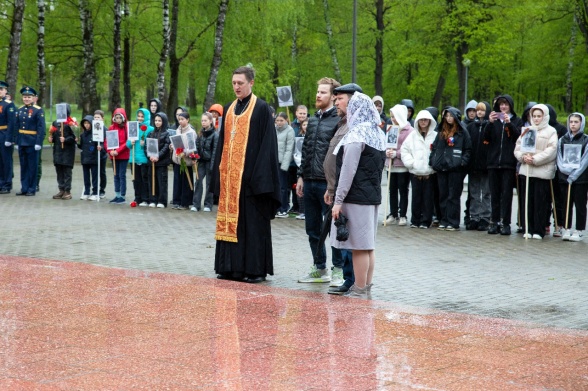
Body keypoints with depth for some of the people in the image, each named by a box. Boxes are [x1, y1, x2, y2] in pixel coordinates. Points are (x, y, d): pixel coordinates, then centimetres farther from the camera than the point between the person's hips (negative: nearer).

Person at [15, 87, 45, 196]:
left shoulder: (38, 110, -7)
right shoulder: (20, 110, 11)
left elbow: (41, 128, -11)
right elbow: (17, 126, 14)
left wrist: (38, 143, -16)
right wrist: (16, 141, 10)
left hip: (32, 143, -5)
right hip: (21, 142, 5)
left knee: (32, 166, 1)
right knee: (23, 166, 9)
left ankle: (32, 189, 8)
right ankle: (24, 188, 15)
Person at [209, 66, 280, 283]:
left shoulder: (261, 109, -4)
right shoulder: (229, 109, 14)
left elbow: (267, 144, -9)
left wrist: (260, 177, -15)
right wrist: (219, 172, 10)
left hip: (250, 176, -6)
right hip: (229, 176, 6)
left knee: (253, 222, -2)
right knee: (230, 221, 7)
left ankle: (256, 269, 4)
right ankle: (231, 267, 13)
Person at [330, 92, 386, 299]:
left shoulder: (356, 134, -12)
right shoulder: (378, 135, 13)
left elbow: (348, 170, -16)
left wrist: (338, 200, -14)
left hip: (356, 196, -9)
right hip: (373, 195, 9)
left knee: (359, 246, -5)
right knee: (368, 245, 12)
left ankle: (360, 290, -3)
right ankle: (366, 287, 17)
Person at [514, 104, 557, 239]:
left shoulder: (551, 131, 2)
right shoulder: (527, 130, 17)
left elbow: (551, 151, -8)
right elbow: (518, 148, 12)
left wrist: (535, 159, -15)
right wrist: (523, 157, -7)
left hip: (543, 171, -4)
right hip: (526, 170, 4)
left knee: (540, 202, -3)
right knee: (527, 201, 4)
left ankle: (539, 231, 2)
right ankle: (528, 229, 11)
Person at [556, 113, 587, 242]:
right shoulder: (562, 140, 10)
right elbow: (559, 159, 6)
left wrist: (574, 175, -15)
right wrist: (566, 169, -13)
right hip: (564, 177, 3)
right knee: (566, 205, 6)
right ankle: (566, 229, 12)